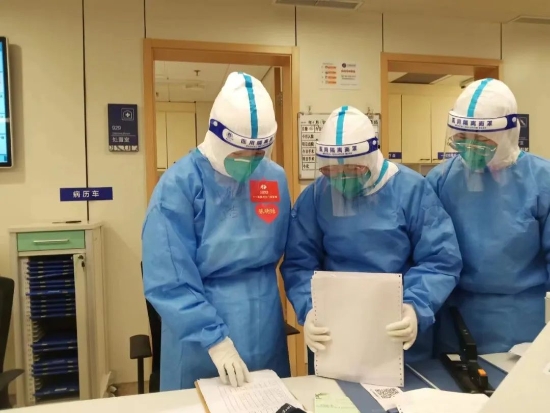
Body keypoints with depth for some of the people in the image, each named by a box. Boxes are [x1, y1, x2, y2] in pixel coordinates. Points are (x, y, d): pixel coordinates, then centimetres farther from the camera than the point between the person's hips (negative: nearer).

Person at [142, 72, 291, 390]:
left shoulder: (276, 178, -1)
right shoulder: (180, 183, -15)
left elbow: (280, 252, 8)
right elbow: (169, 280, -16)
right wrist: (215, 338, -19)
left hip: (266, 334, 5)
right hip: (199, 343, -4)